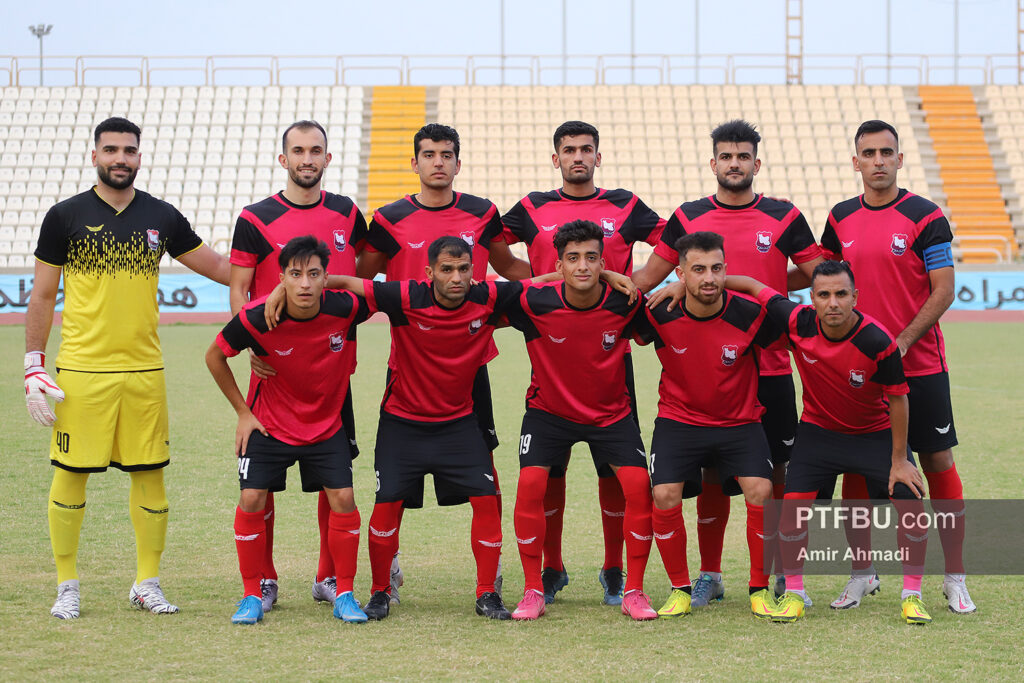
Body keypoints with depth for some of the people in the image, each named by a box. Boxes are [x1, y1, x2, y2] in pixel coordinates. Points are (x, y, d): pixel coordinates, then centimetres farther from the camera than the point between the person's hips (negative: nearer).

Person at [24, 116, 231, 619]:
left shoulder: (162, 218, 8)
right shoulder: (66, 216, 1)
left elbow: (214, 265, 19)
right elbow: (42, 296, 4)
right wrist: (34, 368, -1)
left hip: (144, 369, 3)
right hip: (80, 369, -2)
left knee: (149, 475, 4)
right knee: (70, 474, 0)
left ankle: (147, 583, 16)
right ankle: (67, 586, 12)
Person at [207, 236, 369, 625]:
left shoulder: (345, 308, -23)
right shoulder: (257, 318, -24)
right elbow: (215, 356, -6)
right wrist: (243, 412, -4)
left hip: (327, 425, 1)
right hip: (269, 424, -1)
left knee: (343, 498, -9)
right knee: (252, 500, -10)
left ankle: (344, 595, 6)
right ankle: (252, 595, 6)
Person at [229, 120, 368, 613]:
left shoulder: (346, 214, 9)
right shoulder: (256, 219, -2)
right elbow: (238, 289, -4)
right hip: (274, 365, -3)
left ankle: (330, 577, 15)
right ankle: (263, 581, 8)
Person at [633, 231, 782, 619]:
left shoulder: (749, 315, -16)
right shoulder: (660, 315, -15)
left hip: (739, 422, 0)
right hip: (678, 419, 0)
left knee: (760, 491, -21)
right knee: (664, 495, -19)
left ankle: (760, 589, -1)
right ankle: (680, 588, 3)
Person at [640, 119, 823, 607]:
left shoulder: (784, 218, 3)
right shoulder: (688, 218, 6)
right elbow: (648, 277, 10)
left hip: (770, 368, -1)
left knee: (777, 472, 2)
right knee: (711, 474, 4)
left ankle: (786, 574, 12)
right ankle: (709, 575, 14)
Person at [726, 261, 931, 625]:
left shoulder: (878, 342, -29)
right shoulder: (799, 322, -22)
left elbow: (898, 399, -16)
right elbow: (752, 285, -7)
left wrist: (899, 460, -12)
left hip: (875, 433, -2)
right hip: (817, 429, 2)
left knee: (910, 501, -11)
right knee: (793, 503, -9)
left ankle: (912, 596, 3)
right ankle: (793, 595, 6)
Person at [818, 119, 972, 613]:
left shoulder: (925, 217, -6)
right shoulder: (841, 219, 7)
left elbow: (943, 291, -9)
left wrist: (901, 342, -17)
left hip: (920, 366, -4)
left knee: (938, 463, -2)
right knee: (855, 467, 5)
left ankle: (955, 579, 5)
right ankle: (861, 575, 17)